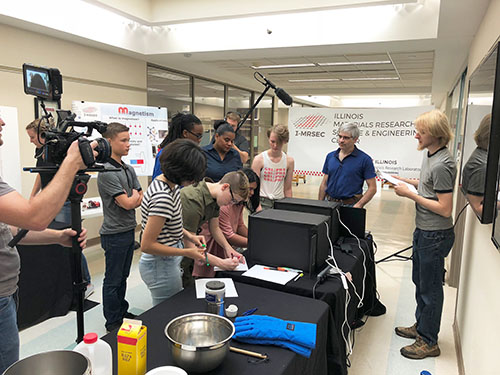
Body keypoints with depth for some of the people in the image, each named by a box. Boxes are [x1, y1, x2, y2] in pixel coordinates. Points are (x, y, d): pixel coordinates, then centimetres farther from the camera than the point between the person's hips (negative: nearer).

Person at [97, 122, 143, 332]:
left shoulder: (128, 169, 9)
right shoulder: (107, 172, -18)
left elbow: (142, 199, 8)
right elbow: (127, 203, -21)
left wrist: (132, 198, -12)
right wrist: (135, 196, -2)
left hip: (129, 230, 8)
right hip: (115, 234, -8)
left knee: (123, 277, 20)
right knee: (113, 280, 6)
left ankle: (122, 312, 34)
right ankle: (112, 321, 20)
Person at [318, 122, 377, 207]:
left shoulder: (364, 159, -4)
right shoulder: (330, 156, 9)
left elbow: (372, 187, -5)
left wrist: (359, 205, -16)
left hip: (350, 204, -3)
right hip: (329, 203, 4)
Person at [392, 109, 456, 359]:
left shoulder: (441, 165, -25)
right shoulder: (429, 154, 5)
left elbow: (445, 209, -25)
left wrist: (411, 195, -22)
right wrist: (409, 181, 6)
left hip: (435, 235, -10)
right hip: (423, 231, 10)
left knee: (430, 288, 5)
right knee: (420, 282, 23)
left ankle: (428, 342, 22)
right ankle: (421, 326, 41)